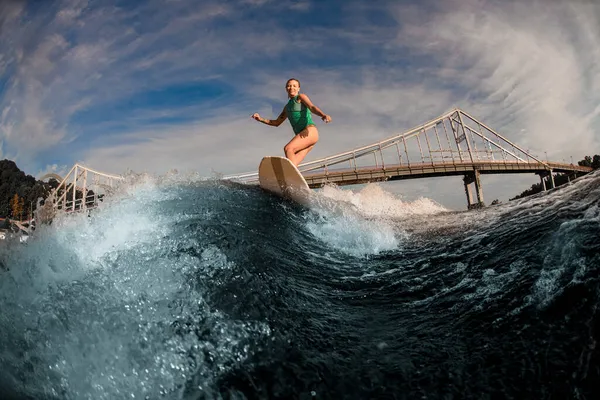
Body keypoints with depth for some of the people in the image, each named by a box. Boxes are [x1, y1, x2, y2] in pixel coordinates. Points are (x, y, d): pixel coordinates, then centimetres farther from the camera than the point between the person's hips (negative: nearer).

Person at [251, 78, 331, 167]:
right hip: (301, 136, 7)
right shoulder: (287, 107, 27)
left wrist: (324, 115, -32)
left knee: (288, 148, -27)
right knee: (293, 164, -9)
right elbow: (277, 123, 35)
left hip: (310, 131, -7)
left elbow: (312, 107, -11)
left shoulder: (301, 97, 8)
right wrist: (260, 119, 24)